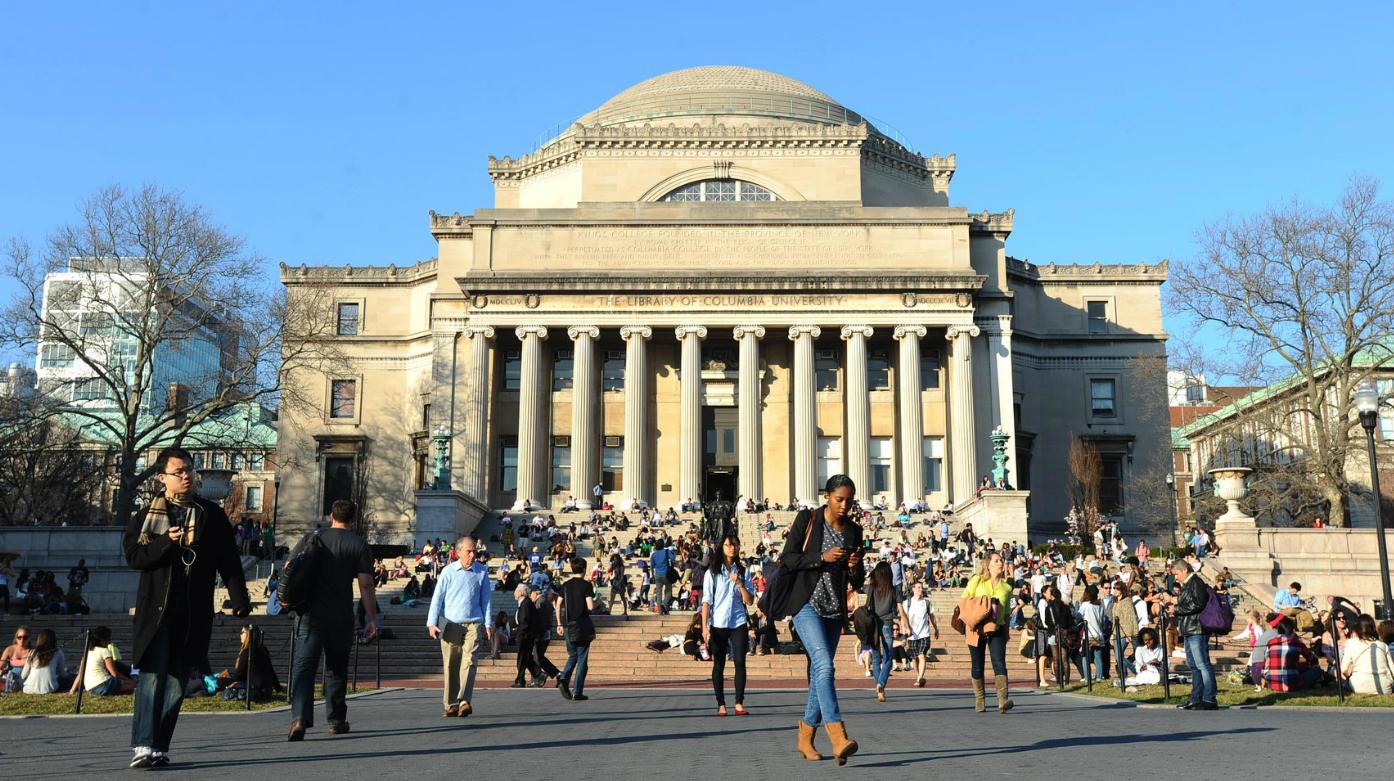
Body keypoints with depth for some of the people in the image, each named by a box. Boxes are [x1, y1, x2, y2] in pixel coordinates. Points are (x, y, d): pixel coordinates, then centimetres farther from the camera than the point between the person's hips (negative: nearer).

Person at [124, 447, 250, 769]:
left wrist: (239, 598, -1)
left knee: (178, 679, 4)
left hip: (195, 612, 2)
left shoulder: (212, 515, 10)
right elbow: (133, 556, -2)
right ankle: (143, 746, -9)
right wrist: (166, 541, -16)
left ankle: (160, 747, 12)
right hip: (156, 609, -2)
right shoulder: (146, 515, 8)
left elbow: (229, 560, 7)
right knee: (152, 674, -9)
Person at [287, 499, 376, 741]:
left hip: (310, 614, 0)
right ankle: (336, 720, 22)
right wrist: (371, 618, 0)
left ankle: (299, 718, -23)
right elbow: (365, 585, -5)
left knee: (304, 665, -5)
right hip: (341, 617, 0)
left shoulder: (311, 538, 6)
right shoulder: (359, 544, 0)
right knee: (336, 667, 14)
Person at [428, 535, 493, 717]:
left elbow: (485, 600, 11)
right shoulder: (448, 571, 2)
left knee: (468, 661, -14)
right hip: (450, 625, 0)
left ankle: (464, 701, -20)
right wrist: (432, 623, -6)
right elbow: (437, 598, 2)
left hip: (473, 624, 0)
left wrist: (487, 625, 7)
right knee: (450, 665, 2)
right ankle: (450, 704, 9)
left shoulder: (482, 572, 5)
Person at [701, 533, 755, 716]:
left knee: (740, 662, -6)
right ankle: (721, 705, 6)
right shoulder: (712, 572, 3)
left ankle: (739, 704, -1)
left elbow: (750, 600, 3)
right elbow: (706, 601, 0)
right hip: (718, 624, -1)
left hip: (739, 624, 2)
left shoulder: (743, 572, 9)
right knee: (719, 665, 1)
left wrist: (739, 583, -11)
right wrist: (705, 627, -8)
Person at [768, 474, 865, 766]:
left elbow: (857, 582, 15)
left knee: (820, 672, 8)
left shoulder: (854, 531, 10)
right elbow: (787, 559, -7)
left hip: (835, 609, 5)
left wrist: (855, 569, -8)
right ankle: (838, 737, -30)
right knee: (824, 665, -21)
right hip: (807, 603, -5)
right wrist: (822, 557, -17)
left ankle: (805, 738, 19)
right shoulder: (807, 519, -3)